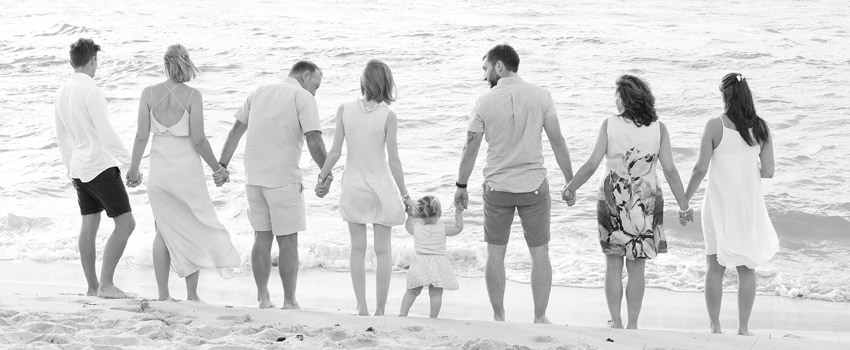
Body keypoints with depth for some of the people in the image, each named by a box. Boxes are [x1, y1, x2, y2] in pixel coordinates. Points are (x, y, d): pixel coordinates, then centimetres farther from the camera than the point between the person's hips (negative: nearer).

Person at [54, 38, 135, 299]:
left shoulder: (62, 94, 10)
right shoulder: (90, 91, -16)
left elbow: (61, 138, 18)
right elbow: (106, 133, -19)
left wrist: (70, 170, 28)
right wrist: (130, 162, -12)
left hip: (79, 169, 9)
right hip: (101, 166, -9)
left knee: (89, 226, 12)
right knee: (125, 224, -8)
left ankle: (92, 286, 15)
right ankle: (106, 283, -13)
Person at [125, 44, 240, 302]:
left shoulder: (149, 93, -3)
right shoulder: (192, 95, -10)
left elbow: (142, 136, -3)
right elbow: (198, 139, -12)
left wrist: (134, 169, 9)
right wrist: (217, 168, 0)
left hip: (159, 171, 3)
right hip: (187, 171, -3)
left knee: (164, 231, 14)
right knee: (194, 231, 11)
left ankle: (163, 295, 15)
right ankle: (192, 295, 11)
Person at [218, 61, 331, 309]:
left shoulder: (259, 92, 15)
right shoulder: (303, 97, -4)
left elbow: (235, 132, 15)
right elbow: (314, 142, -13)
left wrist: (221, 166, 19)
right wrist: (327, 176, -9)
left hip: (253, 177, 6)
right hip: (284, 179, -6)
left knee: (262, 237, 13)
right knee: (287, 241, 2)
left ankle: (263, 298, 15)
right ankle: (289, 302, 4)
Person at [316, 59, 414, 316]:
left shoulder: (345, 110, -7)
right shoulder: (388, 116, -13)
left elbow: (335, 152, -4)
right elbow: (394, 161, -10)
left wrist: (322, 176, 14)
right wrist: (405, 195, 0)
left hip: (353, 184, 2)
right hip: (380, 184, -2)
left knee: (357, 249, 12)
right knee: (383, 250, 8)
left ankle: (362, 308, 13)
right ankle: (379, 310, 11)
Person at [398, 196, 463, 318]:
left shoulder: (416, 229, 1)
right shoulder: (442, 229, -5)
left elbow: (408, 226, 24)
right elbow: (458, 228, 9)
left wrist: (410, 216, 39)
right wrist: (458, 213, 18)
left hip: (420, 263, 2)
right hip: (438, 265, -2)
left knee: (412, 291, 12)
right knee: (436, 293, 0)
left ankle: (402, 313, 9)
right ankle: (433, 317, -2)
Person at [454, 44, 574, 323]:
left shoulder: (484, 103, -7)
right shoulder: (541, 96, -5)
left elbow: (470, 149, -2)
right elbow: (558, 142, -3)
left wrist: (461, 186, 11)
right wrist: (570, 182, 7)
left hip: (497, 188, 0)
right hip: (534, 185, 0)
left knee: (495, 255, 11)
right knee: (540, 253, 10)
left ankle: (498, 317, 18)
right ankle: (540, 318, 13)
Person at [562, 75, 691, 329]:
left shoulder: (609, 124, -9)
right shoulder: (658, 128, -6)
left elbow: (592, 165, -10)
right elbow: (670, 170, -8)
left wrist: (570, 188, 5)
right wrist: (684, 206, -1)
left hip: (613, 201, -1)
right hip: (645, 203, 1)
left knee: (613, 265, 10)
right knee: (637, 268, 10)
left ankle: (616, 323, 14)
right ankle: (632, 325, 14)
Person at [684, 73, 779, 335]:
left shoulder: (715, 126, -10)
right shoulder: (761, 128, -2)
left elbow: (701, 168, -11)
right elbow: (768, 172, -3)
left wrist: (684, 200, 0)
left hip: (720, 205, -2)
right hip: (750, 205, 2)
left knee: (715, 267, 9)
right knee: (747, 269, 10)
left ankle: (715, 326, 12)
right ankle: (743, 328, 13)